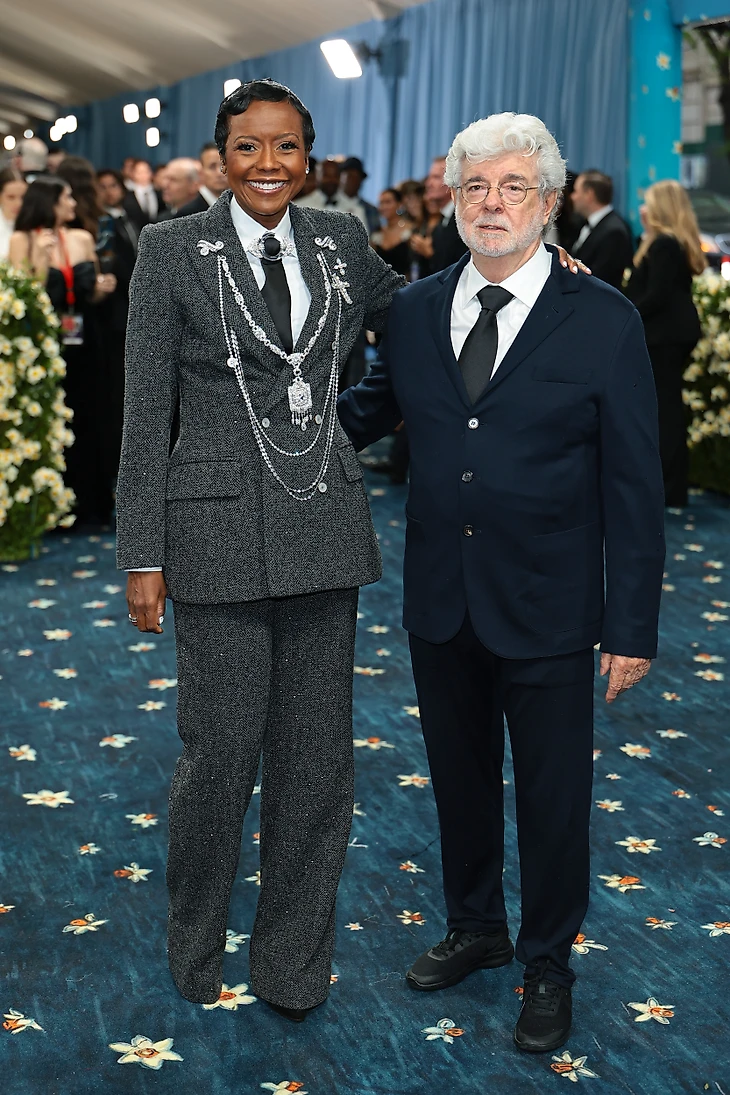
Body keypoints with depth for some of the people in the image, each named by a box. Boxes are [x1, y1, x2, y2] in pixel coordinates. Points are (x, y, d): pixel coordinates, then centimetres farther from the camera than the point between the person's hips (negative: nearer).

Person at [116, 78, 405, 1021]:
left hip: (324, 526, 4)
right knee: (220, 753, 4)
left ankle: (293, 962, 29)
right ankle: (197, 950, 30)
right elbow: (146, 412, -4)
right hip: (220, 525, -3)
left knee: (316, 756, 10)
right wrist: (143, 555, -7)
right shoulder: (172, 250, -3)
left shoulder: (342, 243, 7)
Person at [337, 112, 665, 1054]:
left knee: (552, 798, 11)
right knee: (459, 780, 20)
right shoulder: (413, 310, 2)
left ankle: (547, 966, 33)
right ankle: (475, 929, 43)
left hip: (547, 613, -4)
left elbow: (633, 484, -10)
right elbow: (372, 408, 18)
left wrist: (632, 626, -12)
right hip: (441, 607, 4)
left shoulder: (603, 321, -10)